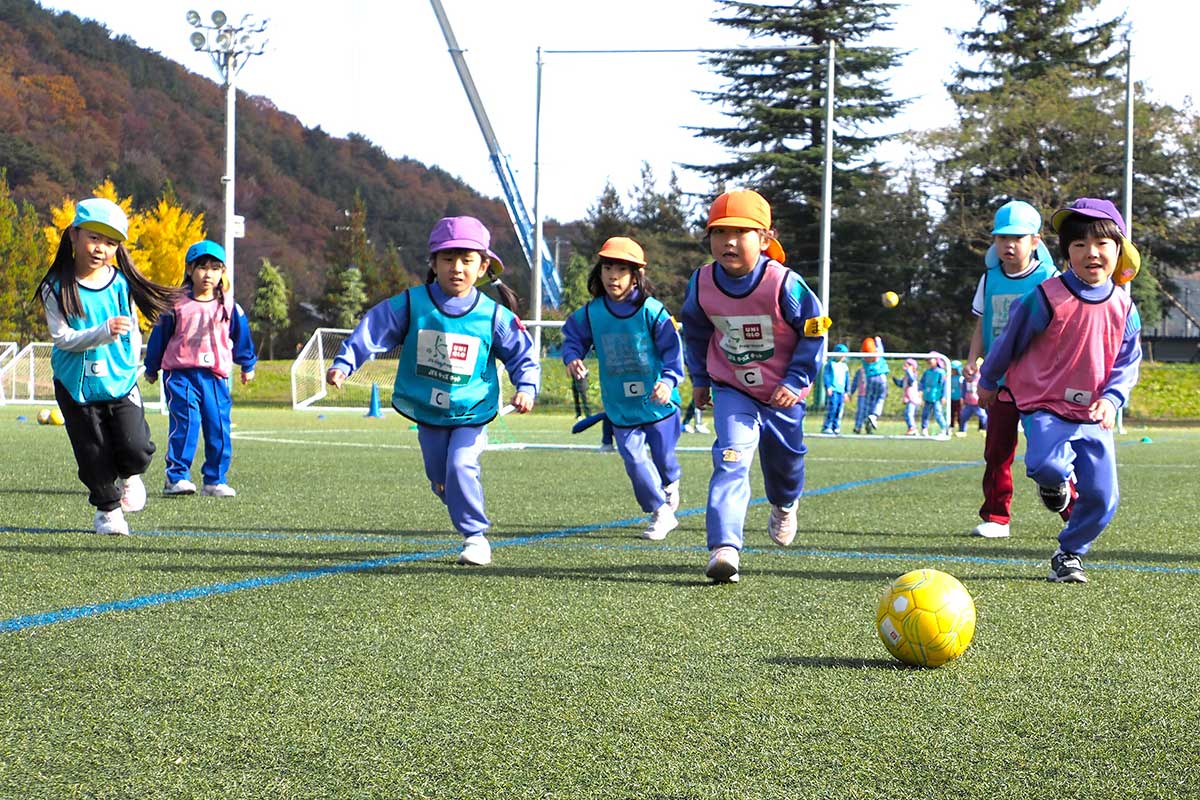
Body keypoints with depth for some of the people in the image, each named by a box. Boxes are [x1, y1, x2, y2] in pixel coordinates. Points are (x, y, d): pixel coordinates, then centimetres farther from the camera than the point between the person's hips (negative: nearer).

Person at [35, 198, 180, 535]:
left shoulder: (121, 283, 0)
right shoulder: (56, 288, -10)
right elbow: (62, 338, -18)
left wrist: (130, 367, 1)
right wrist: (103, 333, -30)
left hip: (120, 381, 2)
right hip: (76, 386, -2)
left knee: (135, 450, -10)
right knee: (94, 454, 4)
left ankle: (129, 476, 24)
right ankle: (107, 508, 28)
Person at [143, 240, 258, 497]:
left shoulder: (228, 306, 7)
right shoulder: (176, 304, 0)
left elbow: (241, 336, 21)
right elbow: (159, 336, 10)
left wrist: (247, 365, 29)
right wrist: (151, 368, 17)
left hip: (216, 376, 3)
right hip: (180, 374, -3)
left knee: (219, 428, 0)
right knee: (186, 423, -15)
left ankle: (215, 480, 9)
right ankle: (176, 477, -12)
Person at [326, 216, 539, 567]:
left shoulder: (494, 316, -9)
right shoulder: (410, 305, -9)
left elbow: (522, 355, -1)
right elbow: (372, 331, -11)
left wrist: (526, 388, -18)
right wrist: (343, 364, -24)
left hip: (472, 415, -3)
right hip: (427, 415, 3)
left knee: (461, 467, -22)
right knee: (440, 479, 12)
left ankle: (475, 537, -8)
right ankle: (473, 527, 35)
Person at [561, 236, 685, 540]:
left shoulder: (652, 311, -13)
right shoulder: (592, 312, -4)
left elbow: (672, 349, -11)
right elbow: (574, 336, 10)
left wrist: (668, 381, -25)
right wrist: (572, 357, -11)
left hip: (657, 403, -2)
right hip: (620, 408, 2)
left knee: (663, 455, 12)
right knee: (634, 460, -3)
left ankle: (670, 484, 48)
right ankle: (660, 512, 14)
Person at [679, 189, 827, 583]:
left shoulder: (784, 284, -23)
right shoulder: (701, 284, -12)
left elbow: (813, 332, -11)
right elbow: (695, 332, 9)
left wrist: (796, 380, -16)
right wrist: (700, 379, 12)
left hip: (782, 393, 0)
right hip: (731, 390, 0)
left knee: (784, 458, 20)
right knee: (732, 459, -19)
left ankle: (784, 505, 57)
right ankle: (724, 547, -29)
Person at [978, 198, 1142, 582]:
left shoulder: (1123, 308, 3)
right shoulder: (1046, 298, -10)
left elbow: (1128, 363, 9)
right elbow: (1009, 343, 4)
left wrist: (1111, 399, -10)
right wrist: (988, 383, 16)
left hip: (1094, 416, 4)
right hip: (1046, 408, -4)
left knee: (1101, 498, -2)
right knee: (1046, 465, -32)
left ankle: (1070, 554, 24)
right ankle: (1057, 482, 8)